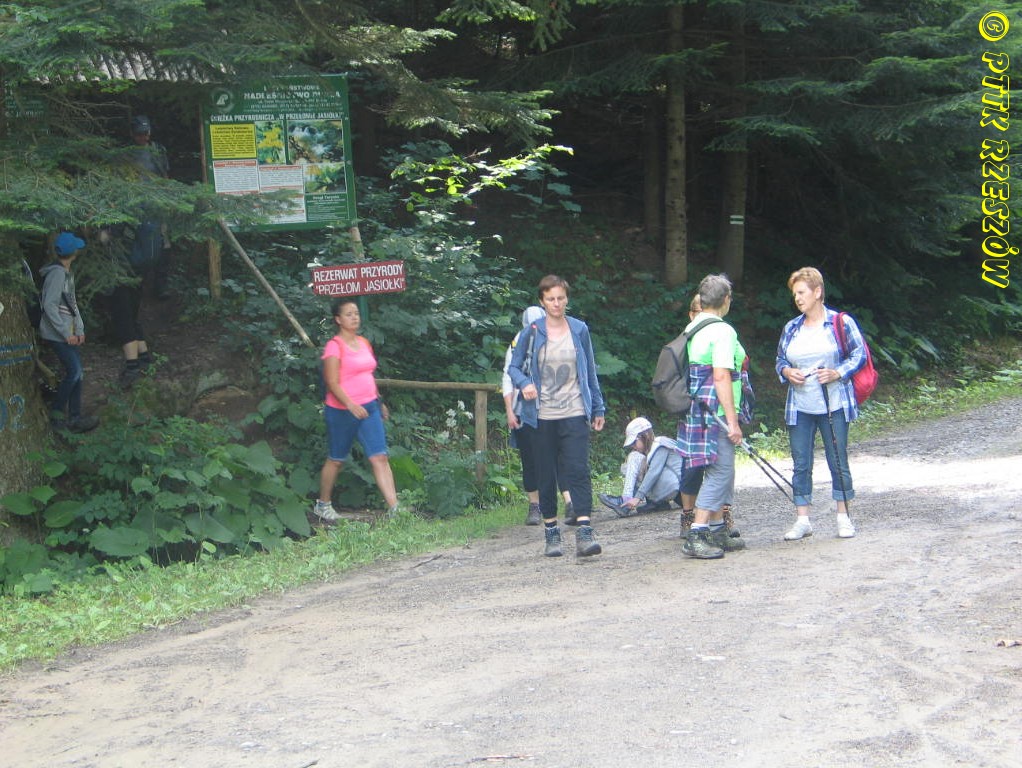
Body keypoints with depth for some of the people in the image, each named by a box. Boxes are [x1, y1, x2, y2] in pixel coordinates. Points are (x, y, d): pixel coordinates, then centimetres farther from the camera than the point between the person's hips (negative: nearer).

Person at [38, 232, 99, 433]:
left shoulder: (67, 272, 12)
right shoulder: (56, 273, -17)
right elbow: (49, 306, -21)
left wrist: (79, 329, 7)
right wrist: (67, 333, -18)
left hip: (67, 332, 9)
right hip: (56, 333, -9)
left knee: (77, 372, 7)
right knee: (74, 371, -11)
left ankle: (75, 417, 9)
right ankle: (56, 414, 0)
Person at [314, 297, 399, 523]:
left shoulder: (364, 343, 12)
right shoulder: (334, 347, -11)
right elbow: (332, 383, -17)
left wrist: (379, 403, 23)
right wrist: (351, 405, -28)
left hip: (369, 408, 6)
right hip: (342, 411, -6)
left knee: (380, 457, -5)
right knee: (336, 460, 8)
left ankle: (394, 508, -11)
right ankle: (323, 504, 28)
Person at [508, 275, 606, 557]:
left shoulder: (579, 330, 6)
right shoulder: (533, 332, 2)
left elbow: (590, 372, 13)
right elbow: (513, 367, 7)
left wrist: (598, 408, 13)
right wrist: (524, 384, -15)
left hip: (574, 414, 0)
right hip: (542, 415, 0)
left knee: (578, 471, -12)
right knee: (547, 475, 6)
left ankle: (585, 533, -18)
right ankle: (551, 532, 17)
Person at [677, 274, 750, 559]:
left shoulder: (692, 328, 13)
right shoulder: (722, 331, -14)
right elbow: (721, 377, -21)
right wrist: (733, 421, -19)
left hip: (696, 412, 9)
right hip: (715, 414, -9)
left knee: (720, 472, 17)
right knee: (720, 472, -8)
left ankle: (718, 532, 23)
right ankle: (696, 536, -12)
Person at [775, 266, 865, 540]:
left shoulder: (841, 323, -2)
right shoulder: (791, 328, 11)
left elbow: (859, 354, -2)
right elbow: (780, 360, 19)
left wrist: (837, 373, -16)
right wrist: (786, 372, -3)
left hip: (833, 405, -4)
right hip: (799, 407, 4)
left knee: (838, 461, 2)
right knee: (800, 464, 4)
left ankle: (843, 517, 12)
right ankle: (802, 520, 9)